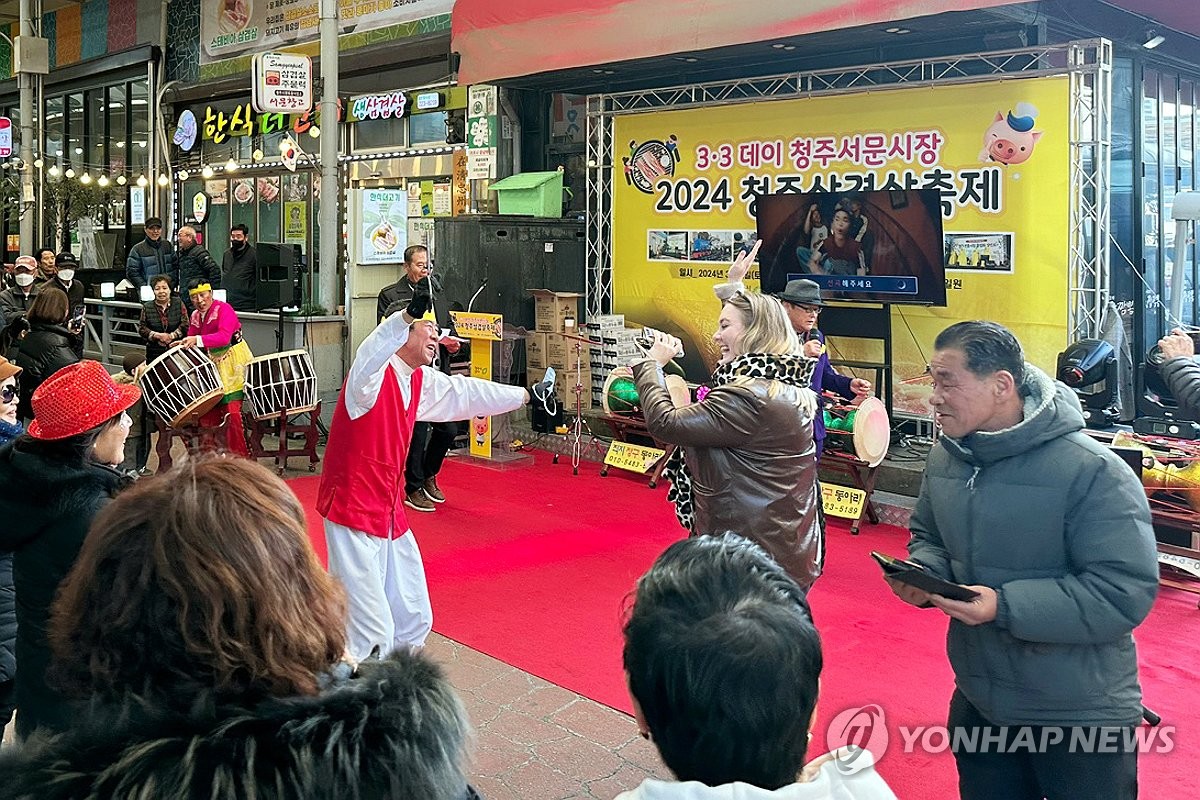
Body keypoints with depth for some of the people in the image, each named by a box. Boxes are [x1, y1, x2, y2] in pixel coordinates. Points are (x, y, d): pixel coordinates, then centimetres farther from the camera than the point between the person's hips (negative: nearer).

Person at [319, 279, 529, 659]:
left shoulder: (421, 381, 9)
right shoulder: (374, 374, -17)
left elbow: (466, 393, 22)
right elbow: (373, 352, -41)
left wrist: (525, 395, 31)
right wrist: (409, 314, -57)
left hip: (390, 513, 9)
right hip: (353, 512, -9)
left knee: (413, 620, 16)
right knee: (372, 634, -11)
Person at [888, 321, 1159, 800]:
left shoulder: (1094, 473, -22)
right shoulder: (945, 457, 0)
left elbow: (1126, 594, -25)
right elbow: (929, 537, 15)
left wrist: (1005, 607, -31)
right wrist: (923, 574, -9)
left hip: (1082, 716, -6)